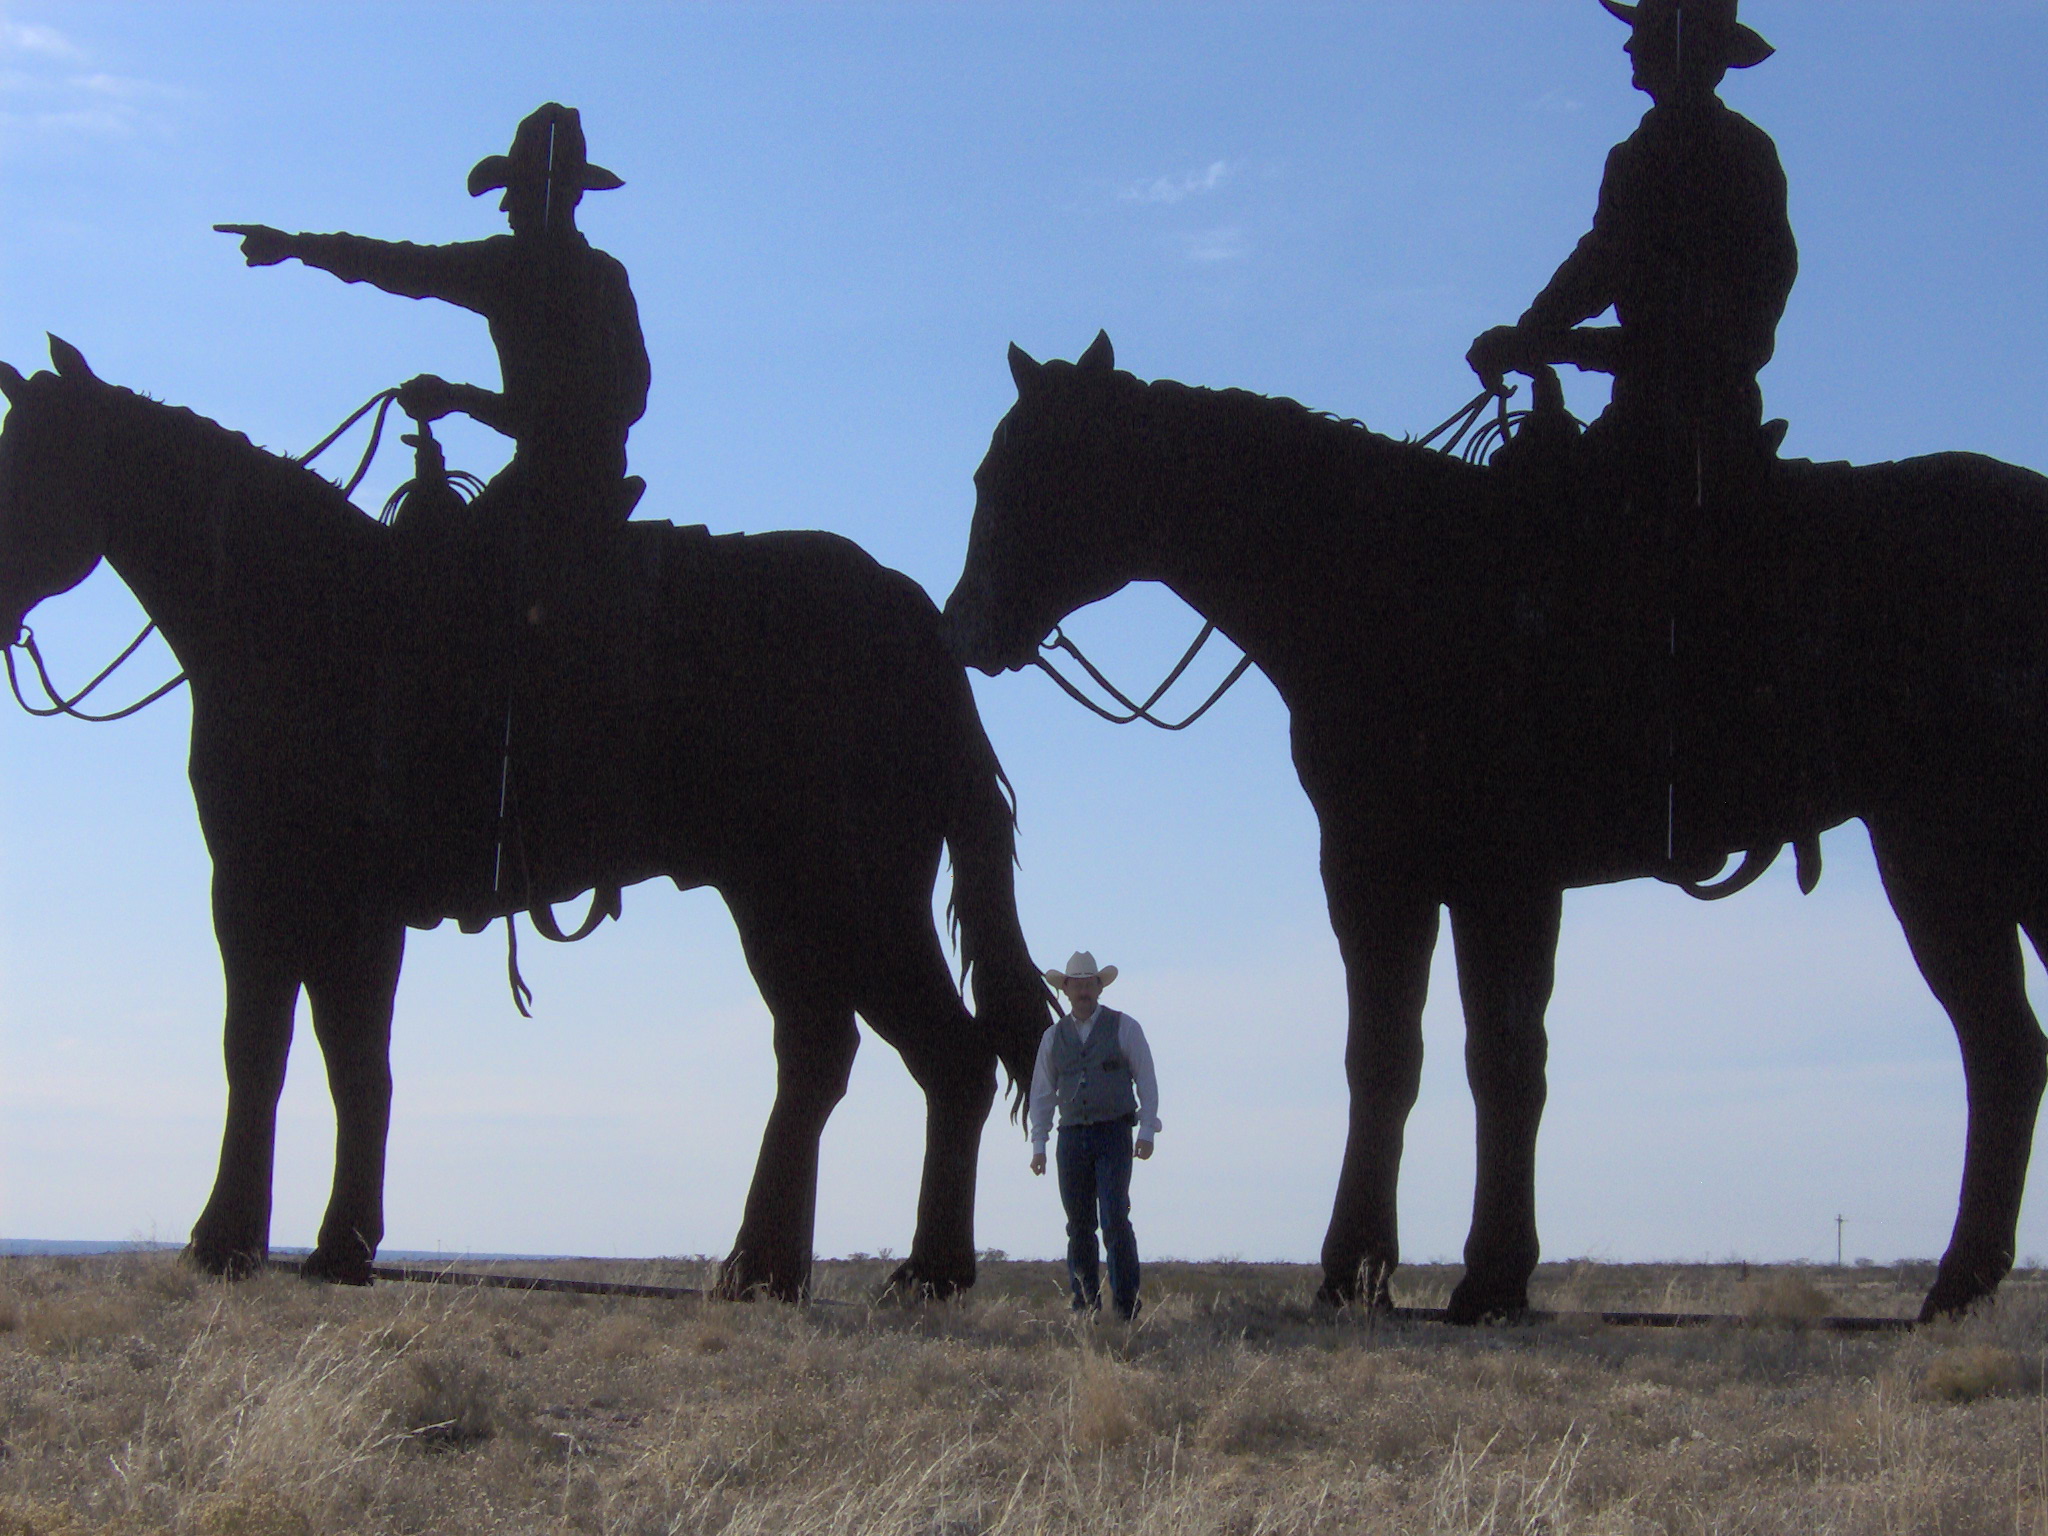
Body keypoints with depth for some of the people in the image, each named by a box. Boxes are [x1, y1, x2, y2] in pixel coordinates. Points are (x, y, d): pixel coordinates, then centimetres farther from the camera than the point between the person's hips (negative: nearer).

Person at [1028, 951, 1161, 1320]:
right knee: (1079, 1226, 3)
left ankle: (1126, 1308, -10)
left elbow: (1147, 1081, 3)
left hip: (1113, 1135, -3)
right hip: (1072, 1138, 4)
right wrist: (1038, 1144, 8)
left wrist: (1147, 1131, -7)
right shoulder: (1054, 1037, 13)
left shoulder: (1123, 1027, 4)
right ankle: (1085, 1308, 8)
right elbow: (1042, 1093, 15)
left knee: (1115, 1219, -13)